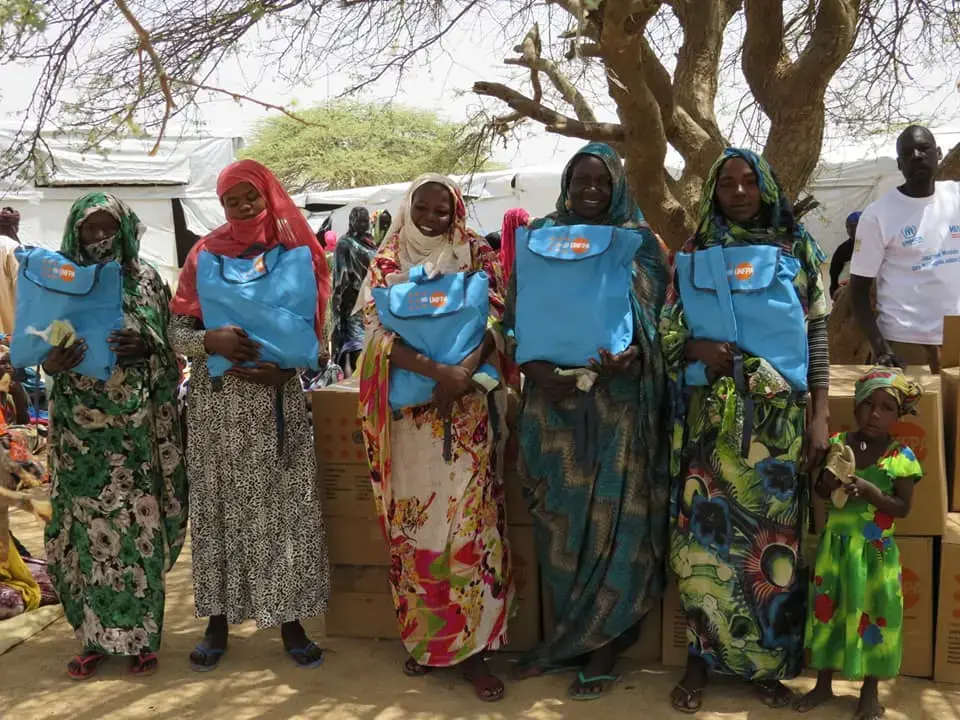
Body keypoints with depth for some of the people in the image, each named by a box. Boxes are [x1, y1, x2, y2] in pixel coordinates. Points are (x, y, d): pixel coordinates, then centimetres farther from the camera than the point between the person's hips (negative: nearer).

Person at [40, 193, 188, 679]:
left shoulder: (147, 281, 5)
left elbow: (170, 351, 5)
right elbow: (46, 354, 7)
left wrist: (145, 348, -17)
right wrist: (53, 363, -16)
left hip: (136, 422, -1)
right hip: (81, 424, 1)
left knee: (138, 524, -1)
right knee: (87, 524, 2)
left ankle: (140, 634, 11)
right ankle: (95, 635, 15)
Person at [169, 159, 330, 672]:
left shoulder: (295, 254, 5)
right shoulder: (205, 255, 4)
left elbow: (314, 331, 2)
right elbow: (176, 332, 0)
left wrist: (284, 370, -15)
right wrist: (211, 341, -21)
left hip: (277, 399, 0)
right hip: (217, 401, 0)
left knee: (285, 505, 2)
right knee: (220, 505, 5)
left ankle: (289, 617, 14)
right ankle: (218, 618, 17)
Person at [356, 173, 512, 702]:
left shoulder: (476, 255, 6)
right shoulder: (387, 263, 7)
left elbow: (495, 316, -5)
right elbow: (378, 329, -6)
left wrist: (463, 372, -22)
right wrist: (436, 371, -20)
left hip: (465, 406, -1)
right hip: (407, 407, 1)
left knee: (467, 513, -5)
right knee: (414, 517, 5)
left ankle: (469, 644, 1)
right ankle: (424, 635, 17)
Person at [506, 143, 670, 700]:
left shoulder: (639, 244, 3)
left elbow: (658, 322, 1)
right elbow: (517, 319, 5)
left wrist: (630, 355, -21)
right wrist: (534, 368, -14)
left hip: (619, 400, -2)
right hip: (555, 395, 2)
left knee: (613, 516, 0)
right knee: (561, 519, 7)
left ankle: (605, 641, 15)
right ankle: (569, 633, 23)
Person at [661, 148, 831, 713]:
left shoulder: (798, 251, 6)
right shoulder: (694, 254, 5)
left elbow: (818, 335, 4)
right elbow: (666, 330, 3)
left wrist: (821, 416, -2)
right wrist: (698, 349, -19)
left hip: (779, 418, 1)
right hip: (712, 417, 0)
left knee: (773, 535, 4)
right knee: (707, 533, 0)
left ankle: (769, 663, 18)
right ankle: (702, 658, 14)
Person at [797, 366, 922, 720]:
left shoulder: (901, 457, -8)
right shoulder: (838, 444, -2)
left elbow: (903, 507, -9)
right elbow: (819, 492, 6)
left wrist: (870, 491, -23)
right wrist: (827, 482, -16)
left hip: (876, 551, -2)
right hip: (835, 545, 2)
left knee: (873, 615, 7)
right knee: (827, 611, 10)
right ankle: (824, 684, 27)